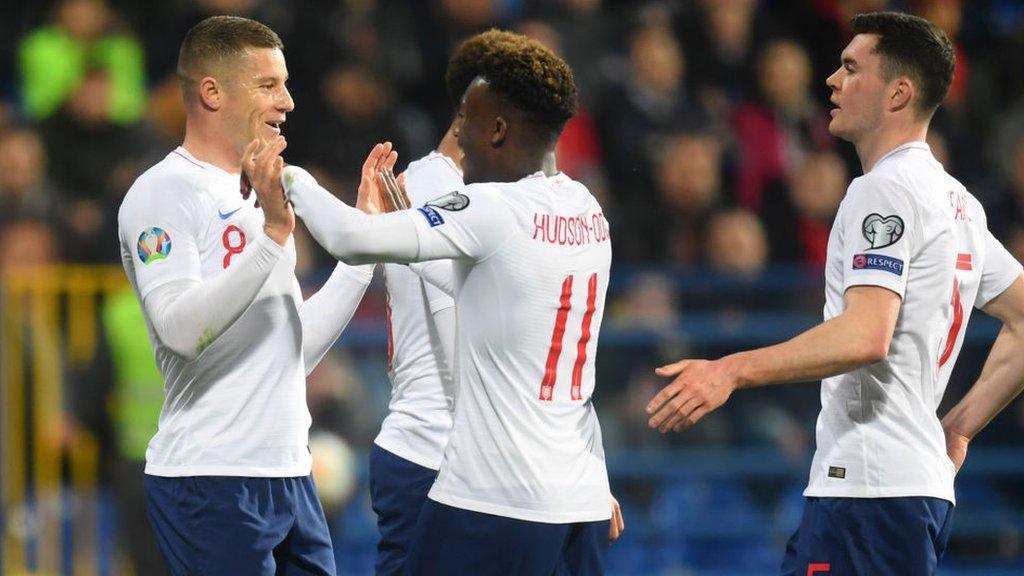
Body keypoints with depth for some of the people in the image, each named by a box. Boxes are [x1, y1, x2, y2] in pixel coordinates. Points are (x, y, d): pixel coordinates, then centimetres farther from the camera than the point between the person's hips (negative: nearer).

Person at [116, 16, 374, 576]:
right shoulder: (162, 194, -7)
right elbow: (180, 329, -21)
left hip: (290, 476, 8)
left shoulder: (259, 196, 19)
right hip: (211, 481, -8)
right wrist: (272, 234, -26)